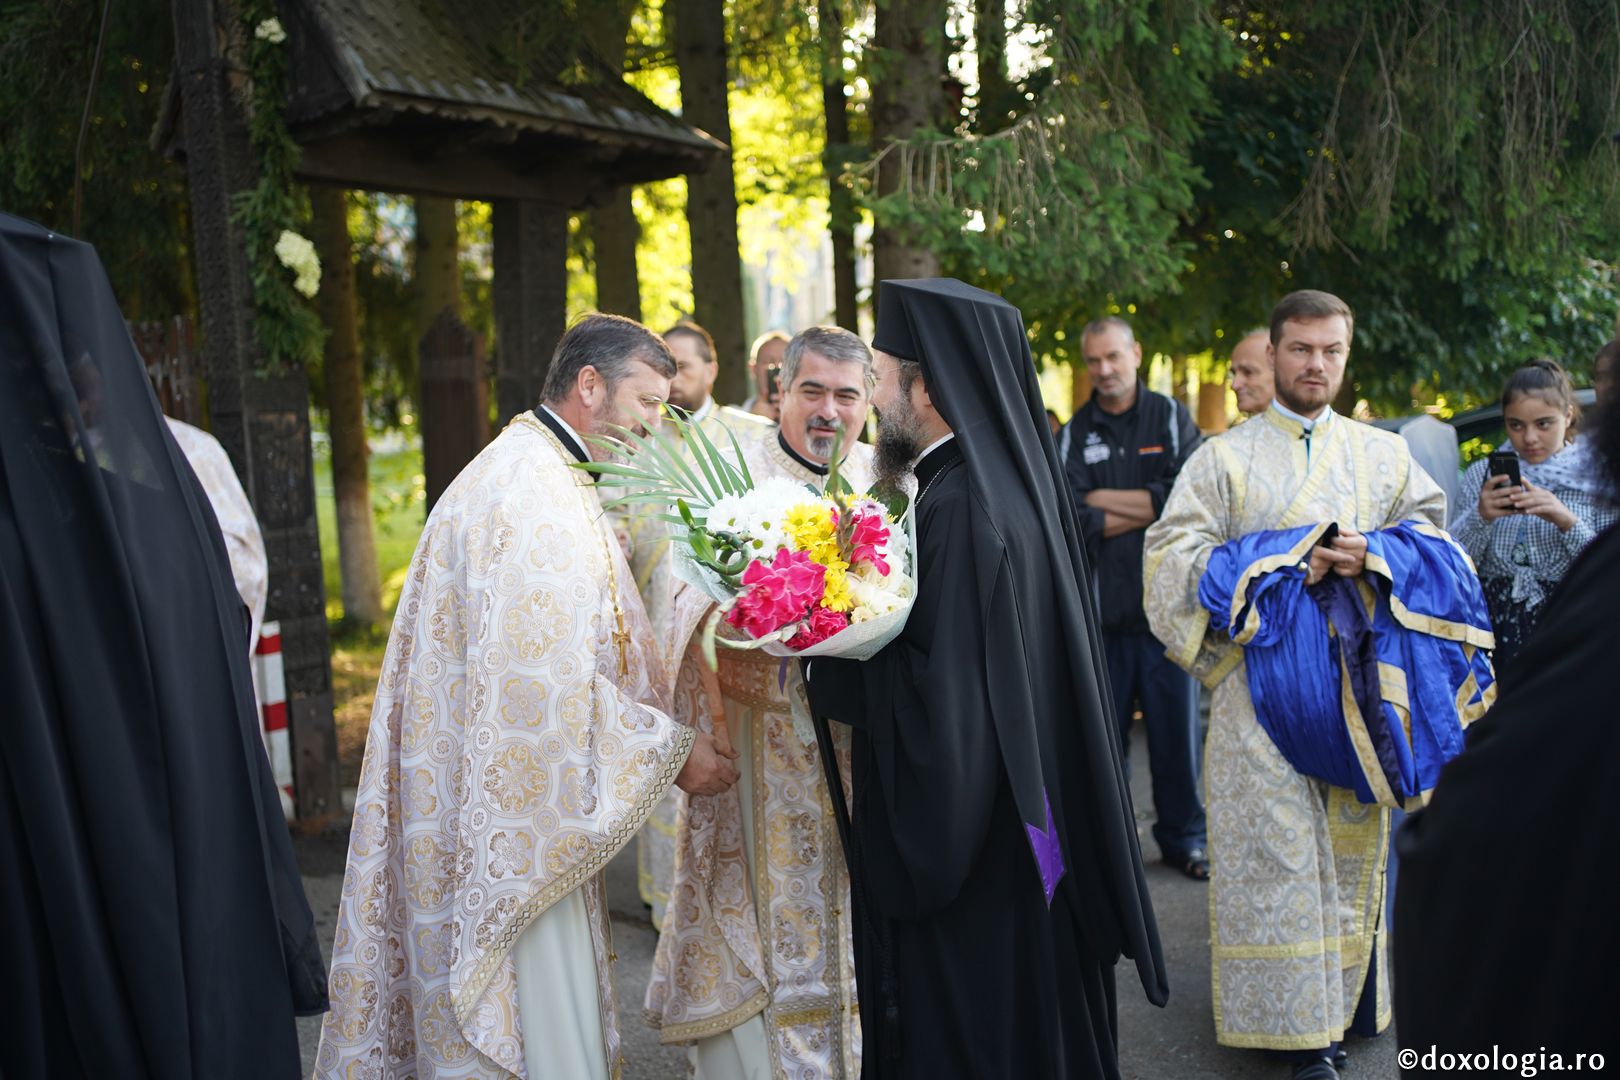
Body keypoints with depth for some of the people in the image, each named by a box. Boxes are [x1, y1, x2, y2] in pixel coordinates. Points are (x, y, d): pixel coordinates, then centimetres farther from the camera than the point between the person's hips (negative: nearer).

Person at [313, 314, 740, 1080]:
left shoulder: (527, 472, 15)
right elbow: (551, 688, -23)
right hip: (519, 827, -10)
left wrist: (667, 722, 12)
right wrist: (669, 750, -12)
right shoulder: (537, 493, -19)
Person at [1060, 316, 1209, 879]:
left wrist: (1103, 500, -6)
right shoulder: (1075, 432, 8)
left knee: (1175, 724, 4)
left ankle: (1182, 837, 18)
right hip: (1101, 603, 1)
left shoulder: (1172, 418, 6)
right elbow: (1072, 518, -5)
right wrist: (1146, 508, -9)